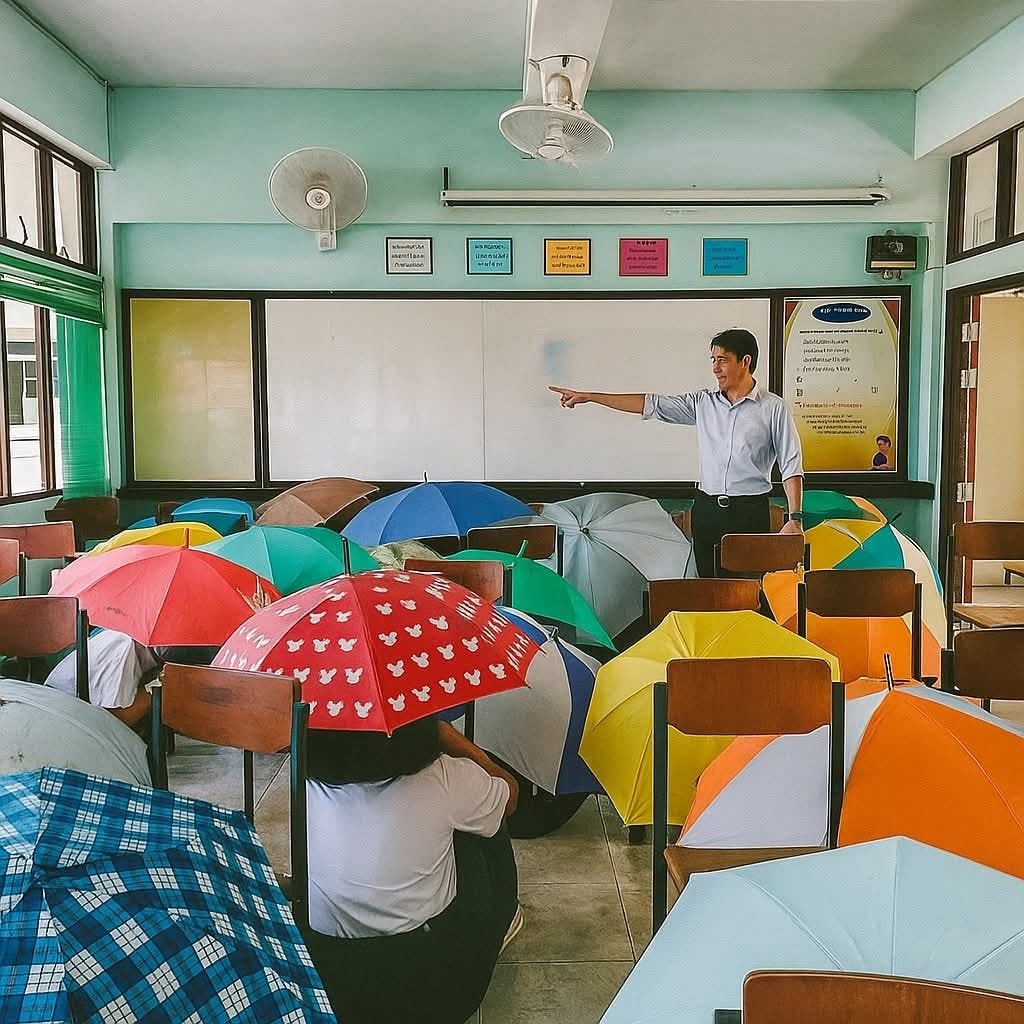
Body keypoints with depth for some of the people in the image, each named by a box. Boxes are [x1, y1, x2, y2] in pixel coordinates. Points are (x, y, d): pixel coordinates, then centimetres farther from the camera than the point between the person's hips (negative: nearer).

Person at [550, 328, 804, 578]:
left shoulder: (773, 408, -1)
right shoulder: (703, 402, 8)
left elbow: (791, 465, -2)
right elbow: (650, 404, 7)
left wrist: (795, 518, -10)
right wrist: (588, 396, 4)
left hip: (750, 512, -4)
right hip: (706, 510, 4)